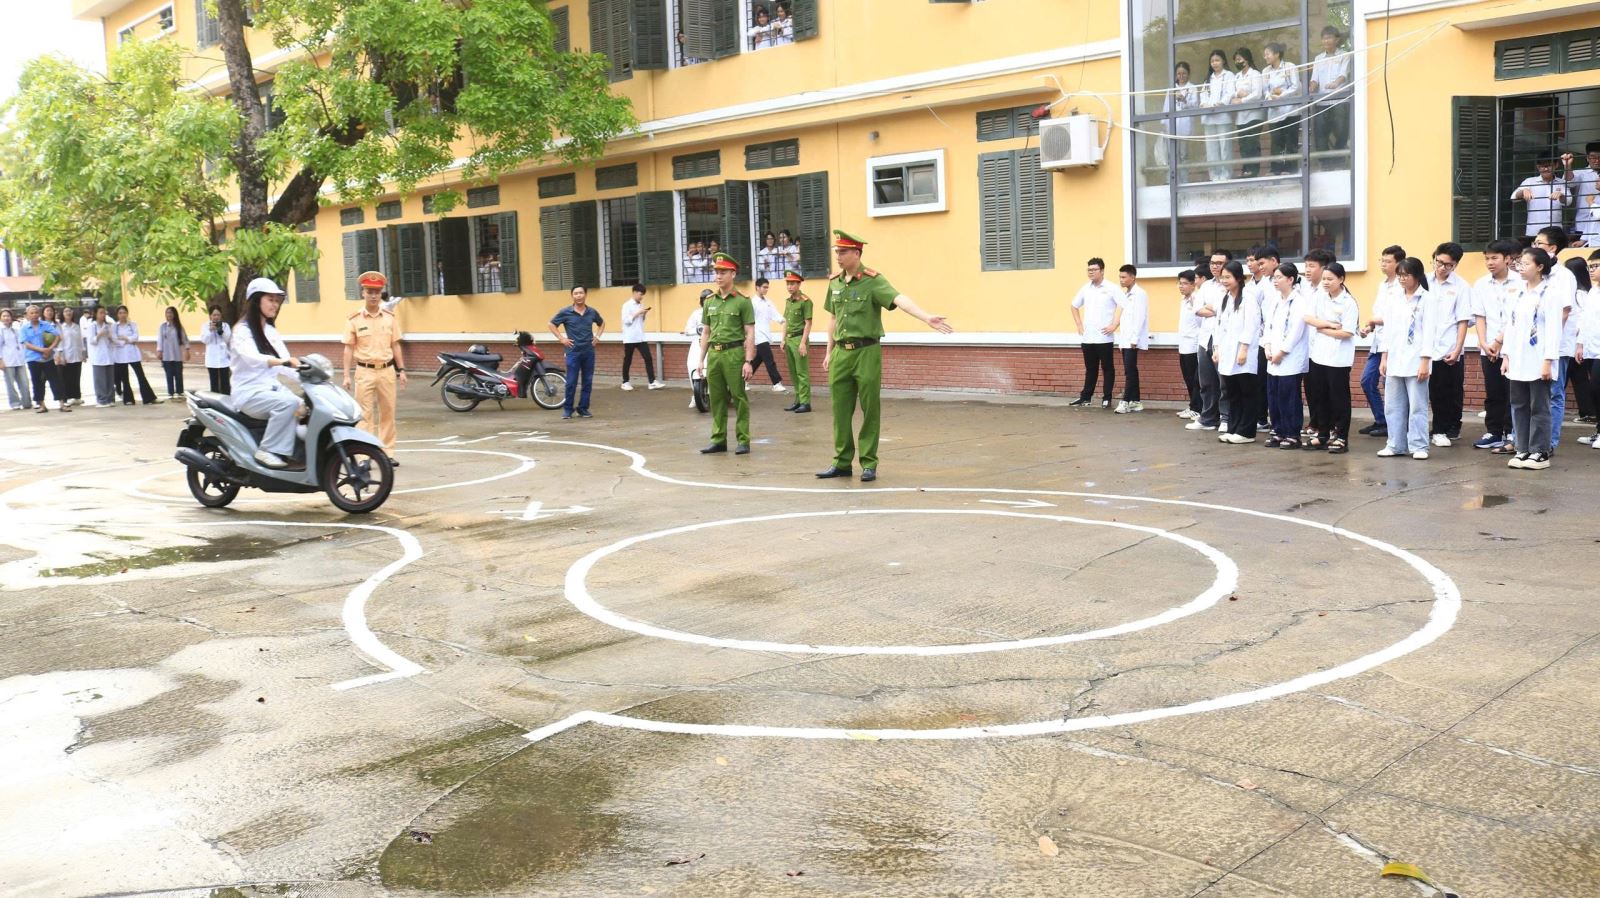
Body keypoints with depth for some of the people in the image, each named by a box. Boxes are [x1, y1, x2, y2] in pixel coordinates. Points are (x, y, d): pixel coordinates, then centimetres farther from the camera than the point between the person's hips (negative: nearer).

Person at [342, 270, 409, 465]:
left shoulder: (389, 318, 7)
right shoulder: (354, 319, -1)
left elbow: (395, 345, 11)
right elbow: (349, 348, 0)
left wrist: (401, 370, 7)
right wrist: (346, 375, -5)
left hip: (387, 370, 3)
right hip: (365, 371, -3)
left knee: (387, 413, 7)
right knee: (365, 414, -2)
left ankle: (387, 452, 16)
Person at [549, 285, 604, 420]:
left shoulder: (592, 312, 6)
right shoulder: (565, 312, -3)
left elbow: (602, 323, 24)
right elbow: (552, 324, 5)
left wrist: (597, 336, 11)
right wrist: (561, 338, -3)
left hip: (589, 352, 3)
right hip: (573, 352, -3)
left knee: (588, 382, 6)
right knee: (571, 382, -4)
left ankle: (583, 408, 15)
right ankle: (567, 409, 6)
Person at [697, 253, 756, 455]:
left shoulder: (742, 301, -3)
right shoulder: (710, 302, 13)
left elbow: (750, 334, -5)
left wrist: (748, 361, -12)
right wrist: (702, 359, 14)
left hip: (734, 353, -5)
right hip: (713, 354, 5)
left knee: (739, 399, -1)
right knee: (717, 399, 8)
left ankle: (743, 441, 3)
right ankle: (718, 440, 15)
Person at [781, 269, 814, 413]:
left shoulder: (805, 301, -10)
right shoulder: (788, 301, 14)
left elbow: (808, 323, -12)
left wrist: (803, 342, -17)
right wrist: (783, 340, 15)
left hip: (799, 338, -8)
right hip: (789, 339, 8)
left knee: (802, 372, -6)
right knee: (793, 372, 11)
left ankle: (805, 403, -4)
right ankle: (798, 400, 18)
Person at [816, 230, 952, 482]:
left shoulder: (873, 281, -10)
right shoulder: (834, 283, 9)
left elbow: (900, 300, -26)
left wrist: (927, 318, -41)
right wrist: (829, 352, 18)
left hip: (866, 352, -5)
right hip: (841, 354, 5)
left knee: (870, 409, 1)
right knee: (840, 411, 8)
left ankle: (868, 464, 10)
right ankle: (842, 463, 18)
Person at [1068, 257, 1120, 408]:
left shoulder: (1111, 288, -5)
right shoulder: (1085, 289, 10)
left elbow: (1124, 306, -11)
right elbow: (1074, 306, 24)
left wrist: (1114, 325, -13)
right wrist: (1079, 325, 14)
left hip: (1103, 337, -5)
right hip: (1087, 337, 5)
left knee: (1107, 368, 4)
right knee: (1090, 369, 13)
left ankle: (1107, 398, 9)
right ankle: (1085, 397, 18)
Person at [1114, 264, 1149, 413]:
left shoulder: (1139, 294, -9)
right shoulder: (1125, 294, 17)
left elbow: (1139, 317, -16)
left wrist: (1135, 339, -19)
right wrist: (1121, 337, 13)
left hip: (1132, 340, -8)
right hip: (1125, 339, 8)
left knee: (1129, 371, -8)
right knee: (1131, 371, 9)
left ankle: (1126, 401, -7)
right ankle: (1135, 401, 12)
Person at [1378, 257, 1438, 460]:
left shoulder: (1427, 300, -4)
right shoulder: (1396, 300, 12)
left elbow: (1429, 332, -8)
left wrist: (1425, 361, -13)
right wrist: (1384, 358, 10)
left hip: (1416, 361, -6)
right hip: (1395, 360, 6)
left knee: (1417, 406, -2)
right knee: (1393, 405, 8)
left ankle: (1418, 446, 3)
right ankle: (1395, 445, 14)